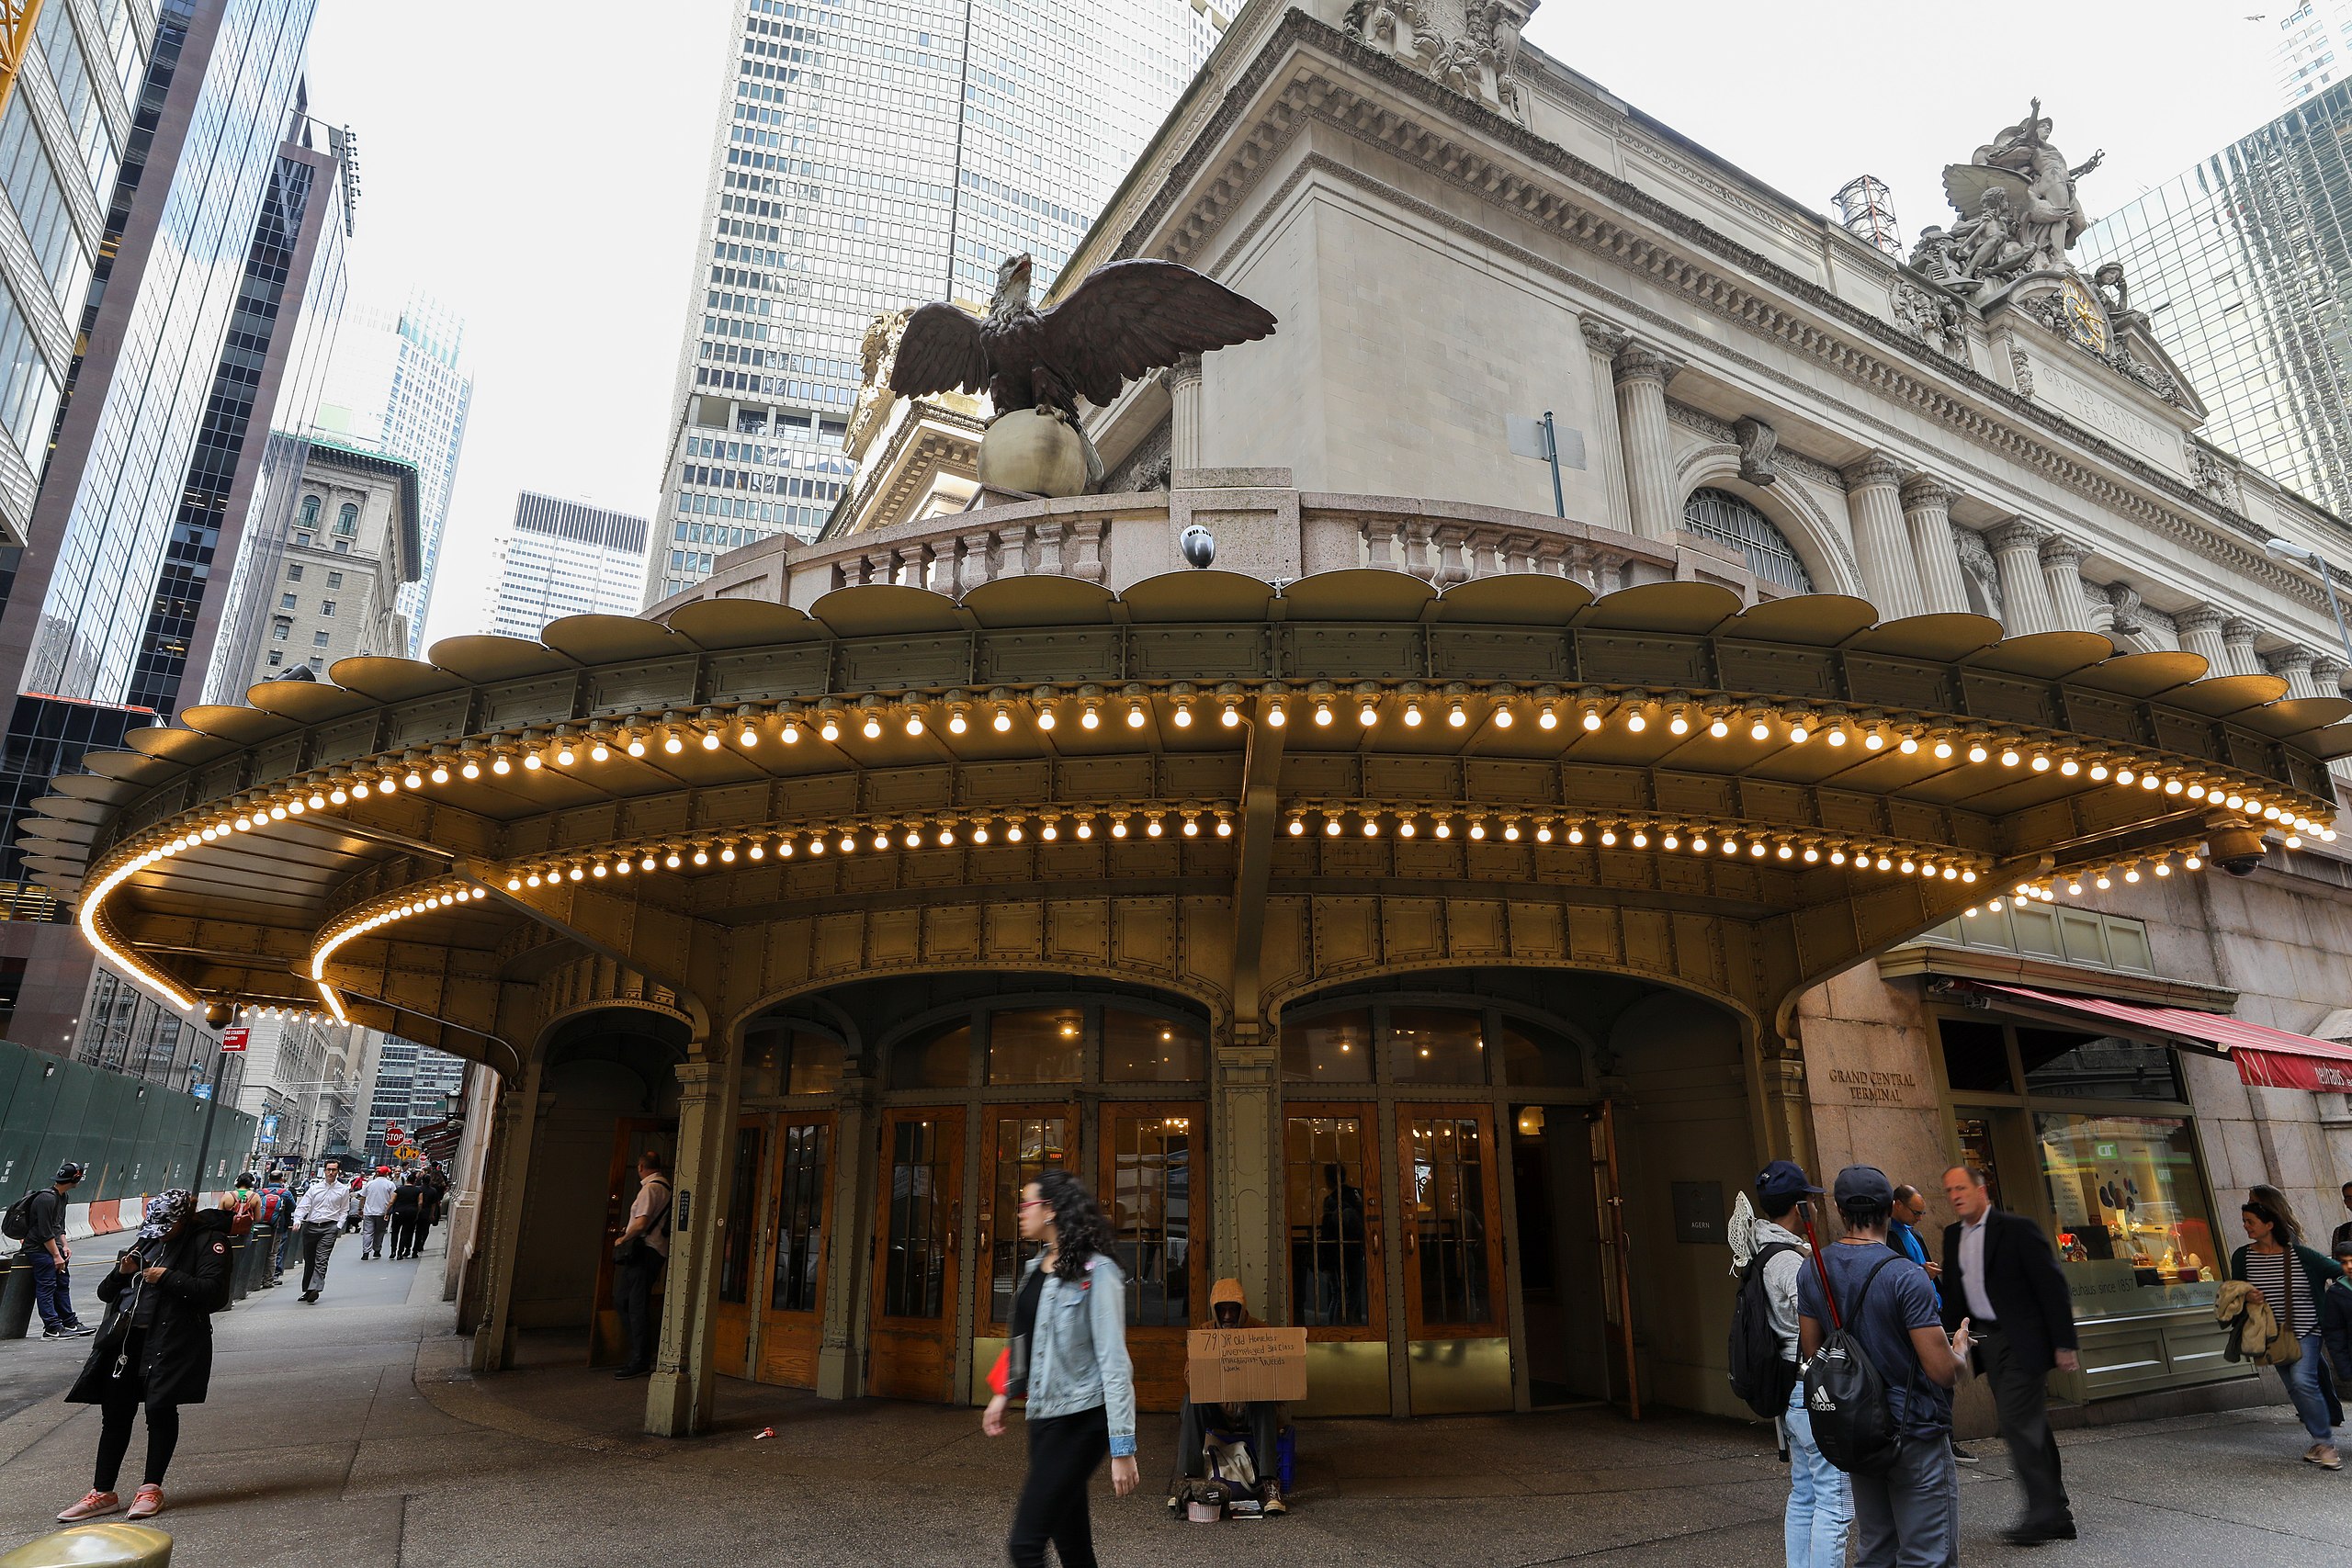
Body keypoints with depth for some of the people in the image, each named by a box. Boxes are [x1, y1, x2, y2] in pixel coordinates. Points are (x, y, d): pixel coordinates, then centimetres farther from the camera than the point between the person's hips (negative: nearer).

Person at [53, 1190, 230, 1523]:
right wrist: (121, 1273, 0)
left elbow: (215, 1292, -15)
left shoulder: (207, 1240, -4)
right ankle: (103, 1492, 19)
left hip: (171, 1340, -7)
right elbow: (105, 1293, 21)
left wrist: (168, 1277, -15)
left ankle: (152, 1488, 8)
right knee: (116, 1411, 8)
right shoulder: (147, 1241, 18)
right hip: (126, 1336, 7)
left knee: (160, 1408, -5)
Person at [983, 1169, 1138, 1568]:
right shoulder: (1036, 1268, 9)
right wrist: (1004, 1396, 22)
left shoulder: (1096, 1273, -16)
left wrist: (1122, 1449, -20)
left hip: (1080, 1420, -8)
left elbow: (1114, 1362, -18)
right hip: (1044, 1416, 8)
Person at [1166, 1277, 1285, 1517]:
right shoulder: (1205, 1331, 4)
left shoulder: (1260, 1331, -1)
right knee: (1191, 1399, -28)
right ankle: (1184, 1479, -31)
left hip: (1251, 1406, -1)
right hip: (1216, 1409, 1)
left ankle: (1268, 1483, -38)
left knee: (1265, 1404, -34)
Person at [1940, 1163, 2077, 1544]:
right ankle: (2058, 1513, 21)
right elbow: (1952, 1295, 16)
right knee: (2028, 1426, 12)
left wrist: (2063, 1343, -13)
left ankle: (2042, 1514, -3)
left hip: (2022, 1342, -7)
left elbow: (2052, 1286, -10)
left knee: (2017, 1422, -12)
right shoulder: (1953, 1236, 10)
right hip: (1987, 1343, 7)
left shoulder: (2018, 1228, -10)